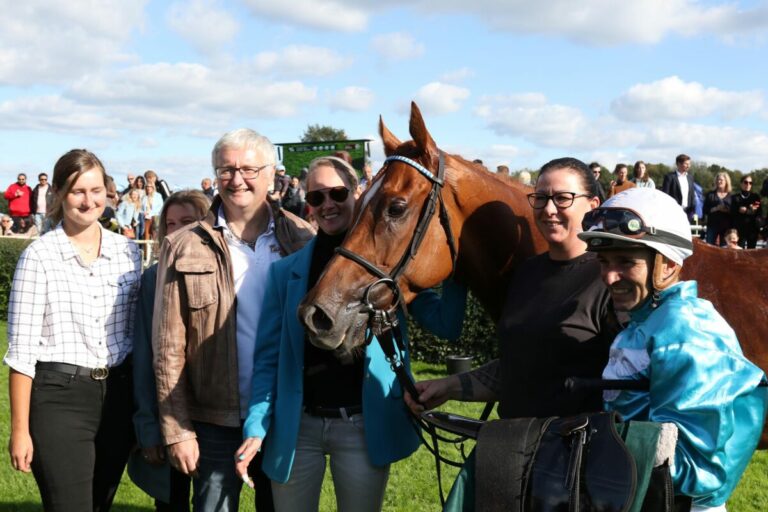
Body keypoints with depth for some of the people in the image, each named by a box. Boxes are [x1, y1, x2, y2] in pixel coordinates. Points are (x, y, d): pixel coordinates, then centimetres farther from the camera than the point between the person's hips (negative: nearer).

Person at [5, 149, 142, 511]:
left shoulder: (128, 252, 5)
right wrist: (20, 429, -9)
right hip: (59, 398, -4)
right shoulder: (40, 256, -8)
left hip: (118, 395, 5)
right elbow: (21, 350, -8)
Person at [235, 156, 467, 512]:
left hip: (363, 427, -1)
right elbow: (268, 356, 0)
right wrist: (256, 428, -9)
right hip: (297, 425, 1)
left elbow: (445, 324, -8)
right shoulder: (285, 271, 2)